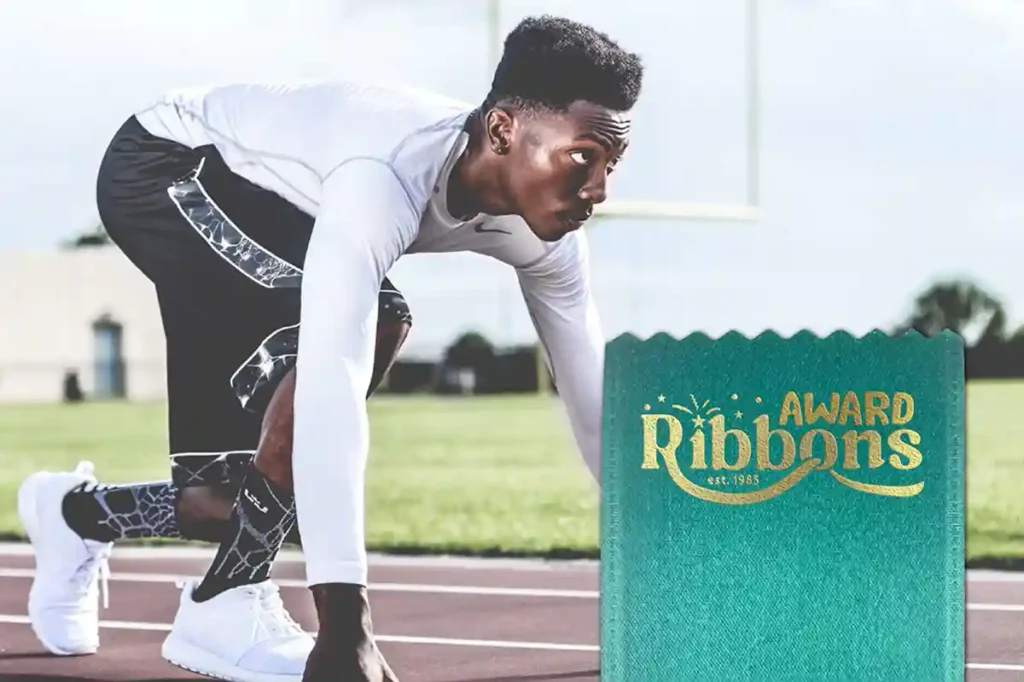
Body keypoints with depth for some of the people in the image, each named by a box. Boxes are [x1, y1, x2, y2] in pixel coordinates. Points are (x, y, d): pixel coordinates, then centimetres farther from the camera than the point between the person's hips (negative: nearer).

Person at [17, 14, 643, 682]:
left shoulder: (541, 226, -16)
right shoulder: (388, 176, -41)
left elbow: (594, 398, -7)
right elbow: (333, 387, -49)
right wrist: (344, 625, -53)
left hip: (252, 195, 8)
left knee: (273, 494, 2)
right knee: (373, 324, -31)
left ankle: (79, 511, 30)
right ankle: (224, 606, -18)